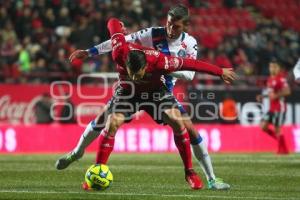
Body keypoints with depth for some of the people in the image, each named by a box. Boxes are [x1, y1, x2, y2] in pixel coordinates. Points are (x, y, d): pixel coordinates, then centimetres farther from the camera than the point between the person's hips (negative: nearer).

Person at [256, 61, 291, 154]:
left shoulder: (281, 79, -12)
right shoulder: (270, 80, 15)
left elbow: (287, 91, -23)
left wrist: (276, 95, -26)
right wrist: (262, 97, 13)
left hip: (279, 108, -8)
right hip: (272, 108, 9)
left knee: (277, 130, -5)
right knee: (263, 126, 0)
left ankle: (283, 149, 8)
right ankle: (280, 139, 16)